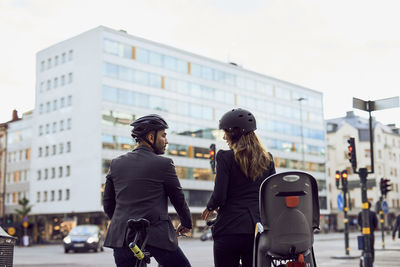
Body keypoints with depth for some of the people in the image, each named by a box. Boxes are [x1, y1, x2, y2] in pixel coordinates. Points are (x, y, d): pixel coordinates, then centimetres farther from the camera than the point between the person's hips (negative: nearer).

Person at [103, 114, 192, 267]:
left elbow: (107, 204, 14)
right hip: (157, 236, -4)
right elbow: (178, 199, 5)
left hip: (121, 236, 4)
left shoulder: (116, 164, 8)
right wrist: (187, 224, 22)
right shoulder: (164, 164, -4)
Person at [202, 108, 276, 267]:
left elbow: (219, 196, -11)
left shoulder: (225, 157, -7)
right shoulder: (267, 159, 7)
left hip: (230, 228, -4)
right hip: (259, 227, 5)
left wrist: (210, 207, 9)